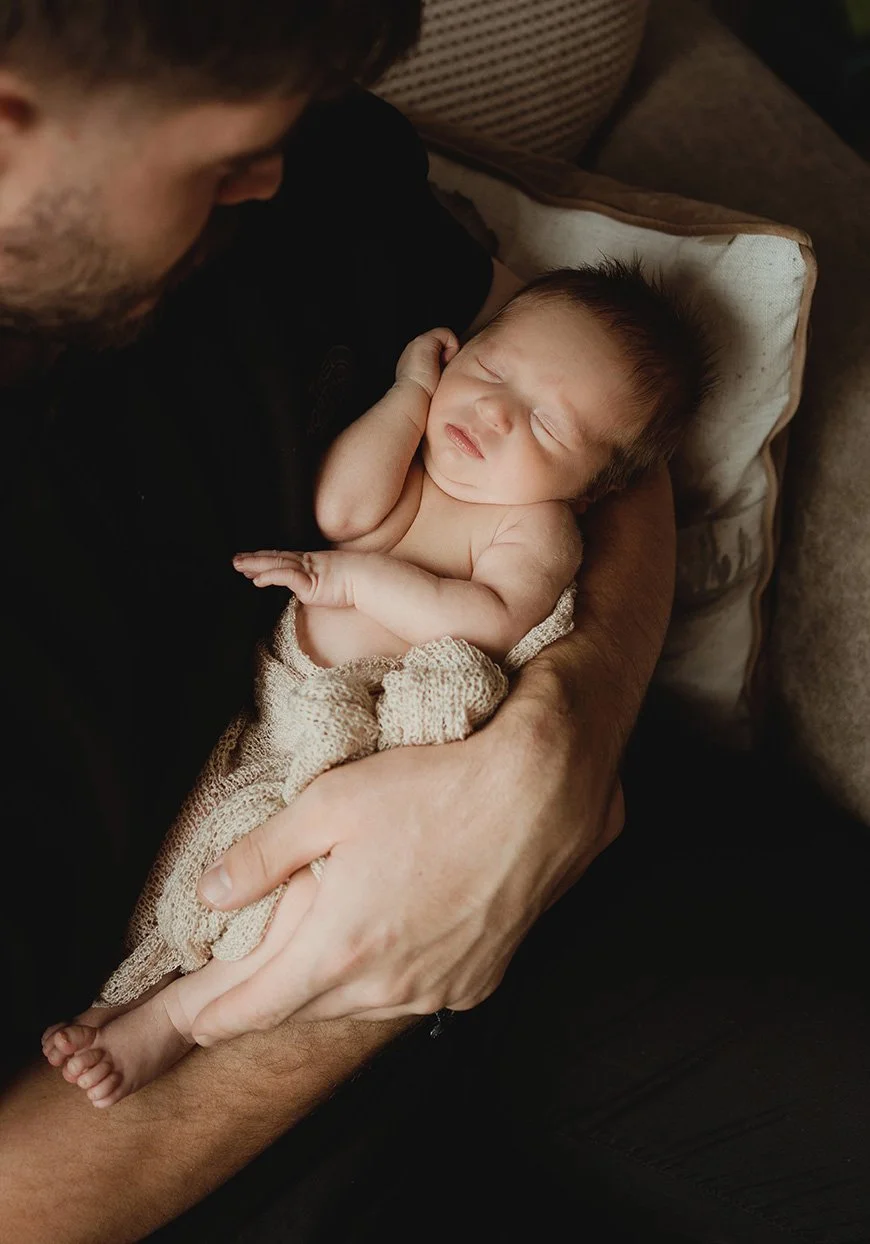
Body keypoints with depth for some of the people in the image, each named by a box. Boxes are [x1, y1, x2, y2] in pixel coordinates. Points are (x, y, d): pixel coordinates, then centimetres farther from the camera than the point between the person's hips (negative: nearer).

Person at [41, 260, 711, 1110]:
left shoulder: (537, 528, 2)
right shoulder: (406, 459, 14)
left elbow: (491, 622, -17)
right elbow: (342, 509, -8)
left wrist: (357, 578, -18)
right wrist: (411, 393, 0)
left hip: (390, 745, -5)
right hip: (287, 711, 6)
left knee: (347, 869, -29)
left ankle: (173, 1015, -17)